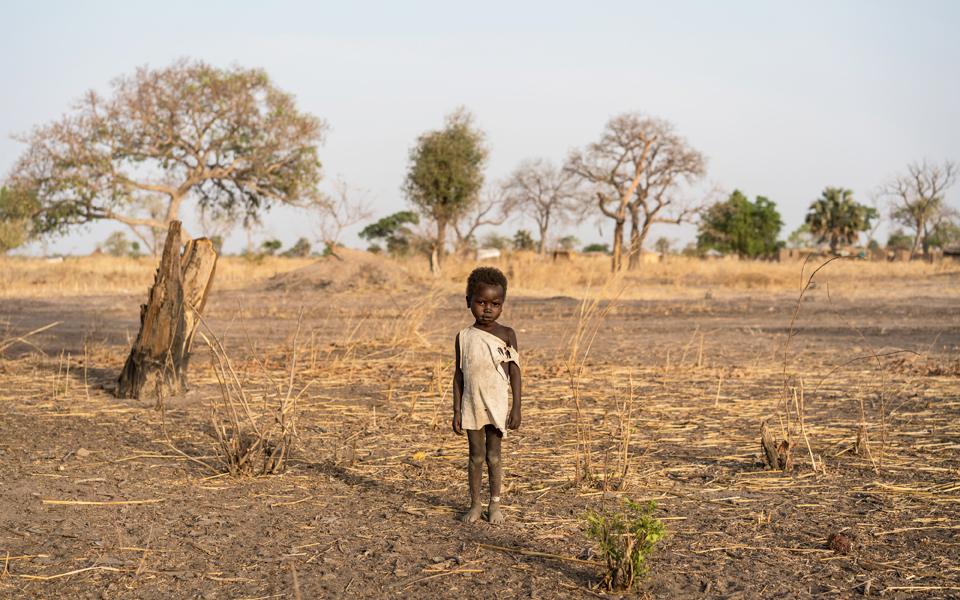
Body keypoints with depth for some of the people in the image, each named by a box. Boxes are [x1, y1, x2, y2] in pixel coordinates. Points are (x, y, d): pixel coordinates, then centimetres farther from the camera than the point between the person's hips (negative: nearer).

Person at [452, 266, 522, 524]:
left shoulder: (506, 335, -4)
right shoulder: (464, 338, 1)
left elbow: (515, 372, -3)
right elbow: (459, 374, 4)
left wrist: (516, 407, -7)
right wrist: (456, 411, 2)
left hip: (497, 405, -1)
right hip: (471, 406, 1)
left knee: (494, 456, 6)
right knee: (476, 456, 7)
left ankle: (495, 504, 19)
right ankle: (475, 504, 18)